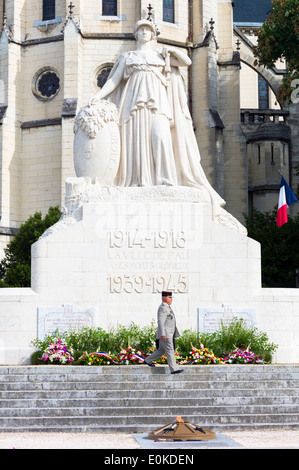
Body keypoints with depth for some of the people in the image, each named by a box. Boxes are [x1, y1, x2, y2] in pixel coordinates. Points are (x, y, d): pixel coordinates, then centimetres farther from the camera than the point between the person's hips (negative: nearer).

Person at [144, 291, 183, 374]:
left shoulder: (167, 307, 17)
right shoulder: (162, 308, -16)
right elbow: (160, 322, -23)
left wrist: (175, 333, 24)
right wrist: (162, 334, -28)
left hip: (168, 334, 10)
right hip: (165, 334, -10)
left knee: (162, 350, 17)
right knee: (170, 351, -9)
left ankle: (148, 360, 28)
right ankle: (174, 369, -8)